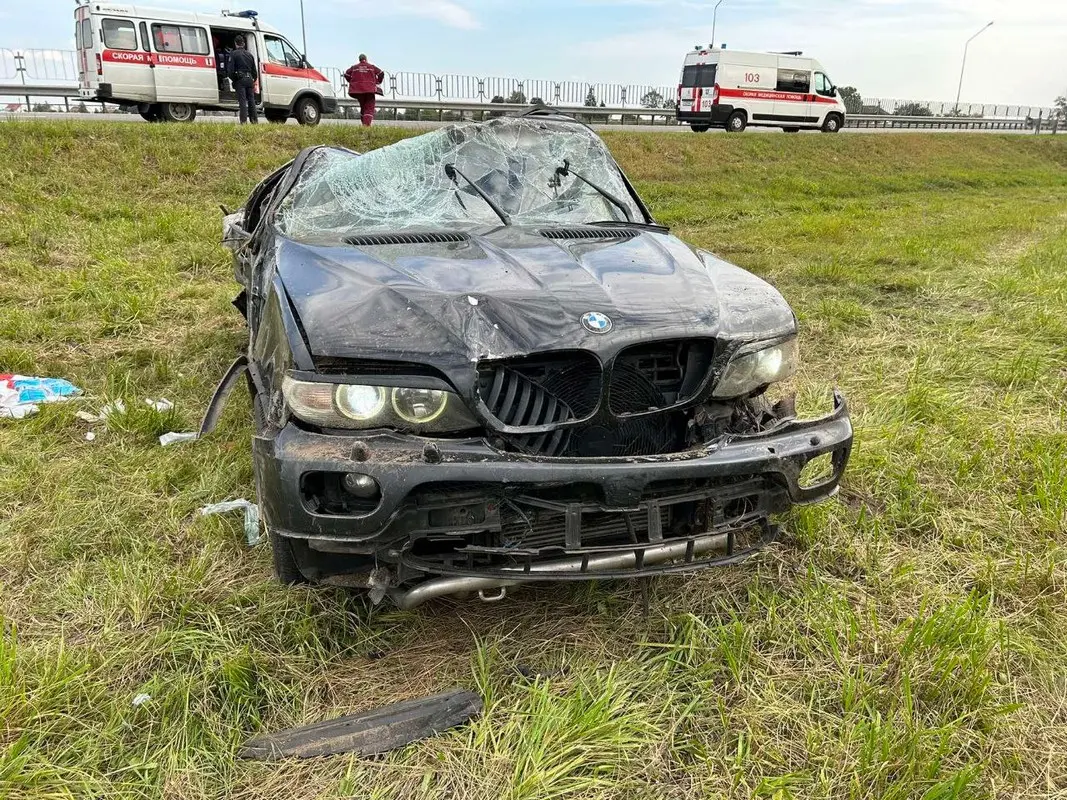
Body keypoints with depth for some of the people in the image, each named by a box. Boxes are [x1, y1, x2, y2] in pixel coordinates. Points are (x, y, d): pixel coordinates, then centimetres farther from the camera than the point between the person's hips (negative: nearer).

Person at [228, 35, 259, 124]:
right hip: (249, 79, 4)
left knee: (242, 101, -6)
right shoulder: (250, 54, 15)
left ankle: (244, 121, -11)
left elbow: (231, 69, -8)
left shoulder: (234, 54, -1)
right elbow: (255, 70, 16)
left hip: (240, 80, -4)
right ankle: (255, 121, 9)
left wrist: (233, 79, 5)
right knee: (251, 101, 9)